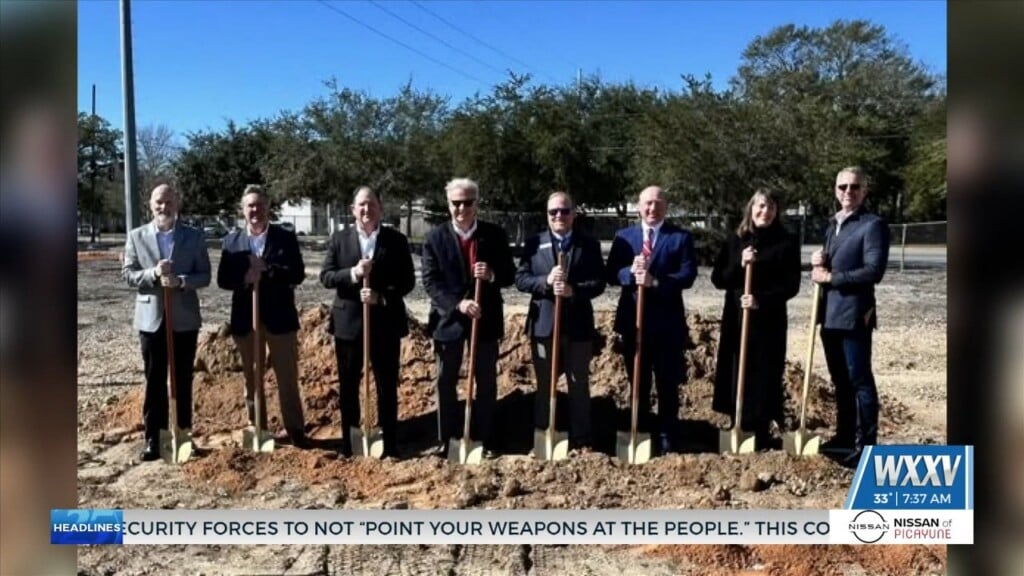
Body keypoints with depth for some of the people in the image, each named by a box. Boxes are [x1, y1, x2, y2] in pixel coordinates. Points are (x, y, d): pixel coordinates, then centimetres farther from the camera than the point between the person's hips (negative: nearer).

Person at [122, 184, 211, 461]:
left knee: (183, 380, 8)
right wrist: (154, 273, -18)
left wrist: (180, 281, -20)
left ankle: (183, 434, 19)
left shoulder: (194, 237, 2)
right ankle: (153, 438, 12)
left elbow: (204, 276, -1)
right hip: (151, 318, 0)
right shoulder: (136, 236, 4)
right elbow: (127, 274, 0)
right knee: (154, 381, 5)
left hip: (184, 318, 0)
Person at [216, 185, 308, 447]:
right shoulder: (231, 241, 5)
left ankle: (296, 430, 11)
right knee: (251, 377, 13)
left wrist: (267, 269, -19)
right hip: (245, 318, 2)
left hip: (279, 316, -2)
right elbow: (223, 279, 0)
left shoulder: (286, 238, -1)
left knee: (287, 377, 3)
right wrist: (244, 279, -19)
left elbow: (298, 274, -8)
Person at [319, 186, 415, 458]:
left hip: (386, 323, -1)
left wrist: (381, 296, -19)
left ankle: (389, 441, 20)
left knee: (387, 385, 7)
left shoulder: (397, 240, 0)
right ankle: (348, 440, 25)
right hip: (348, 322, 1)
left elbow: (408, 281, -3)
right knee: (348, 386, 11)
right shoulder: (339, 238, 3)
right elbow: (325, 276, -3)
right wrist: (353, 273, -20)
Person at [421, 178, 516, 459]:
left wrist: (493, 274, -23)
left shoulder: (495, 235, -1)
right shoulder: (435, 237, -4)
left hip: (486, 318, 1)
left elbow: (510, 274, 0)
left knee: (487, 382, 9)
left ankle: (486, 440, 21)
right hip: (448, 318, 0)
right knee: (446, 382, 9)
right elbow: (430, 281, -9)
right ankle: (446, 438, 24)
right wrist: (457, 303, -22)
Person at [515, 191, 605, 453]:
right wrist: (546, 282, -20)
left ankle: (581, 441, 20)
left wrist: (573, 290, -21)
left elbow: (599, 283, -4)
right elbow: (520, 279, -3)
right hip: (543, 324, 1)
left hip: (578, 325, 0)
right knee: (544, 386, 13)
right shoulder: (533, 243, 3)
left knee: (579, 386, 9)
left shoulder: (589, 244, 2)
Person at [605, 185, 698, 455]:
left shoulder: (681, 237, 0)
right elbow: (611, 274, 0)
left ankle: (667, 438, 18)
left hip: (667, 322, -2)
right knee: (637, 382, 14)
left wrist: (656, 281, -24)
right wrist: (631, 271, -20)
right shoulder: (623, 236, 8)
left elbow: (688, 275, -11)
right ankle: (639, 434, 28)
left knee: (668, 384, 6)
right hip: (632, 319, 3)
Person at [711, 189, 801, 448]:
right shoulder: (734, 240, 7)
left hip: (769, 321, -2)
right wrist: (739, 265, -14)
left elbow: (791, 285, -5)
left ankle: (761, 433, 9)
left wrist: (761, 300, -18)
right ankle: (737, 429, 13)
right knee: (736, 374, 3)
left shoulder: (787, 243, 0)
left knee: (764, 375, 0)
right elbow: (718, 279, 3)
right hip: (736, 318, 3)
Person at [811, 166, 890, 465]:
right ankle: (845, 436, 25)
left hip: (854, 314, -8)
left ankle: (866, 444, 3)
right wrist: (819, 263, 3)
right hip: (830, 314, 8)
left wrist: (830, 276, -15)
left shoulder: (873, 225, -8)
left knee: (860, 380, -4)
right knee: (840, 381, 15)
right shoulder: (832, 225, 17)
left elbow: (874, 270, -18)